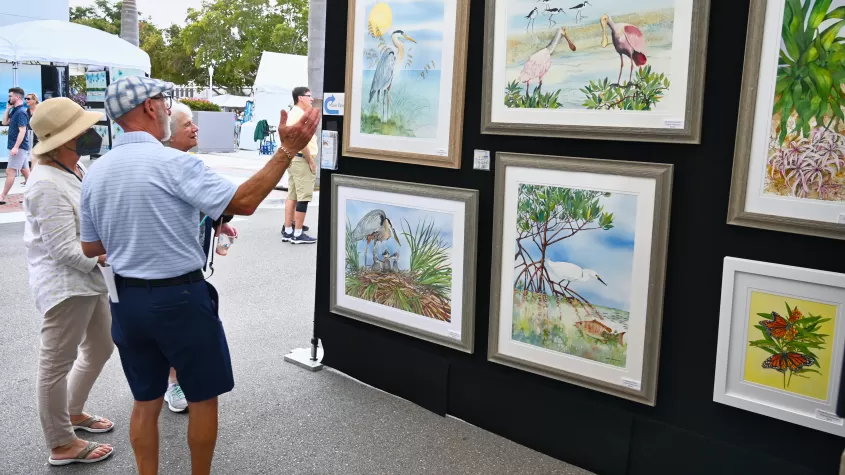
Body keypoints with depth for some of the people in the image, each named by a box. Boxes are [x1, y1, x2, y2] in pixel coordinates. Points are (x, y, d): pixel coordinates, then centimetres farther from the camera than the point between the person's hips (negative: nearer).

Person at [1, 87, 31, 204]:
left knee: (10, 172, -6)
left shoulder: (21, 112, -16)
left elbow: (22, 131, -22)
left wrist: (15, 147, -25)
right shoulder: (14, 111, 14)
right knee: (25, 171, 9)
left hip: (19, 147, -10)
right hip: (21, 147, 10)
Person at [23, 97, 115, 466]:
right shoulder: (47, 185, -22)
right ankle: (61, 446, 18)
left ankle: (73, 413, 43)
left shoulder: (76, 170, 7)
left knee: (100, 349, 22)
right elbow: (65, 250, -24)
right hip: (65, 284, -10)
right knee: (57, 363, 4)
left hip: (88, 280, 10)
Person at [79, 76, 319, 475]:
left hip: (126, 300, 6)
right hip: (179, 298, -6)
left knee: (146, 401, 19)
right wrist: (287, 150, -19)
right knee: (203, 397, 13)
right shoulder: (172, 162, -18)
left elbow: (90, 248, 9)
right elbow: (243, 202, -22)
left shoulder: (95, 173, 2)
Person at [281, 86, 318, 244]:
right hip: (301, 159, -11)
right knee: (303, 197, -7)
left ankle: (288, 231, 15)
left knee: (292, 196, 12)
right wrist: (311, 162, -17)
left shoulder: (294, 113, 19)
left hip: (293, 158, 11)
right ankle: (298, 234, -4)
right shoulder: (300, 114, -15)